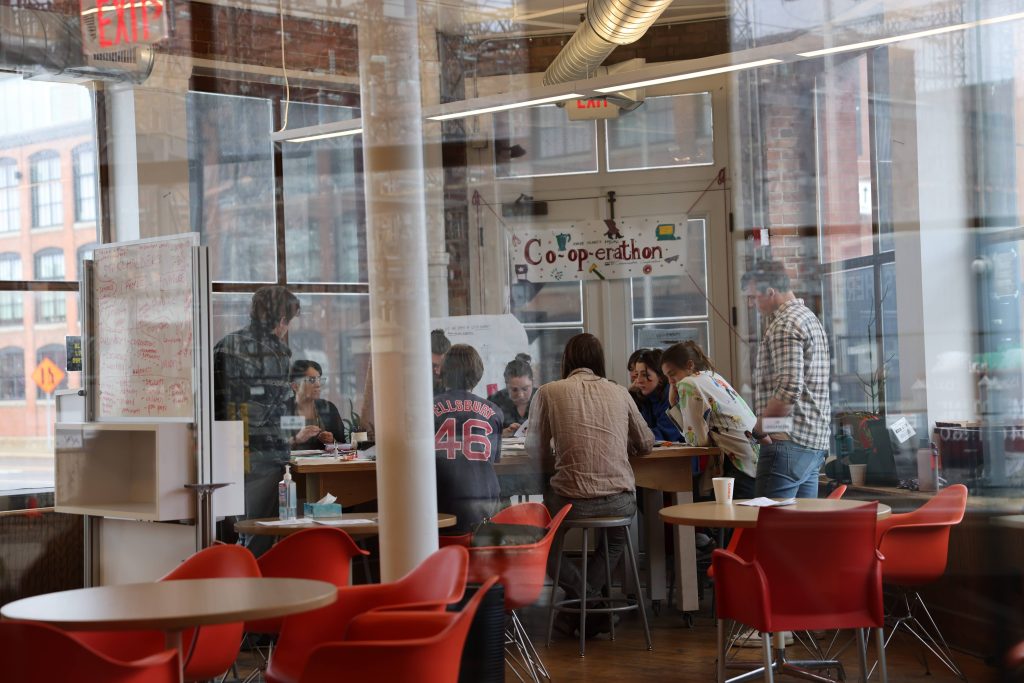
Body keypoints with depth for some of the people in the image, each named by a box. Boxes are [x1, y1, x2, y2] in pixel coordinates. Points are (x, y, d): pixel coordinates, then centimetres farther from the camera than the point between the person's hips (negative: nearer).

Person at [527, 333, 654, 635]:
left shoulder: (548, 392, 2)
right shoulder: (619, 393, 10)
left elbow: (536, 451, 8)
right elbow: (646, 444, 20)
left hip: (570, 500, -3)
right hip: (621, 501, 3)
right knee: (617, 534, 37)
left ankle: (581, 596, 13)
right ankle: (588, 600, 23)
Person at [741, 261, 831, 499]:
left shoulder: (784, 325, -14)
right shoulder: (809, 317, 19)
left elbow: (788, 389, -24)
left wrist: (759, 425, -12)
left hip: (788, 443, -10)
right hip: (815, 443, 10)